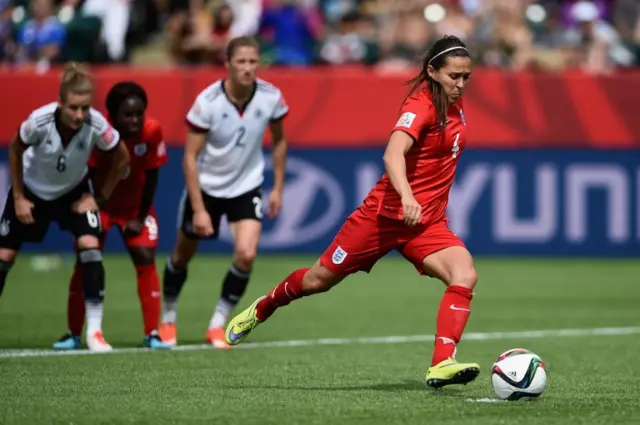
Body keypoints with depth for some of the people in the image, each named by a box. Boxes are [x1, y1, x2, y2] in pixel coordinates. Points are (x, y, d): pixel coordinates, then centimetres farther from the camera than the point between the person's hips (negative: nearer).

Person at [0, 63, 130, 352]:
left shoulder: (96, 125, -32)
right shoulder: (39, 121, -33)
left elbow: (122, 158, -12)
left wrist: (100, 196, -11)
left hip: (74, 191, 0)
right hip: (32, 189, 0)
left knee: (90, 247, -20)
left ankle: (94, 330, -13)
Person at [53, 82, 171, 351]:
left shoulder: (152, 131, -23)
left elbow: (151, 177, -11)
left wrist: (140, 217, -7)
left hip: (135, 205, 1)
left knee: (146, 260, -10)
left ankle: (152, 334, -5)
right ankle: (73, 335, 5)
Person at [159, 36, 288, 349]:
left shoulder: (271, 97, -15)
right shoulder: (207, 102, -23)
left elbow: (278, 141, 5)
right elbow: (190, 157, -19)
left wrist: (278, 188, 3)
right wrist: (199, 209, -22)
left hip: (246, 187, 1)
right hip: (206, 186, -1)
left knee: (246, 254, -18)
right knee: (182, 255, 12)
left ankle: (218, 324, 0)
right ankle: (168, 318, 37)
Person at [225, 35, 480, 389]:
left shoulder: (455, 105, 4)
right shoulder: (421, 105, -19)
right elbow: (393, 154, -36)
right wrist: (407, 196, -52)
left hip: (427, 223, 6)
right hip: (386, 213, -6)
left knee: (464, 276, -21)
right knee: (319, 279, 9)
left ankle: (441, 365, -26)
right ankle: (260, 309, 38)